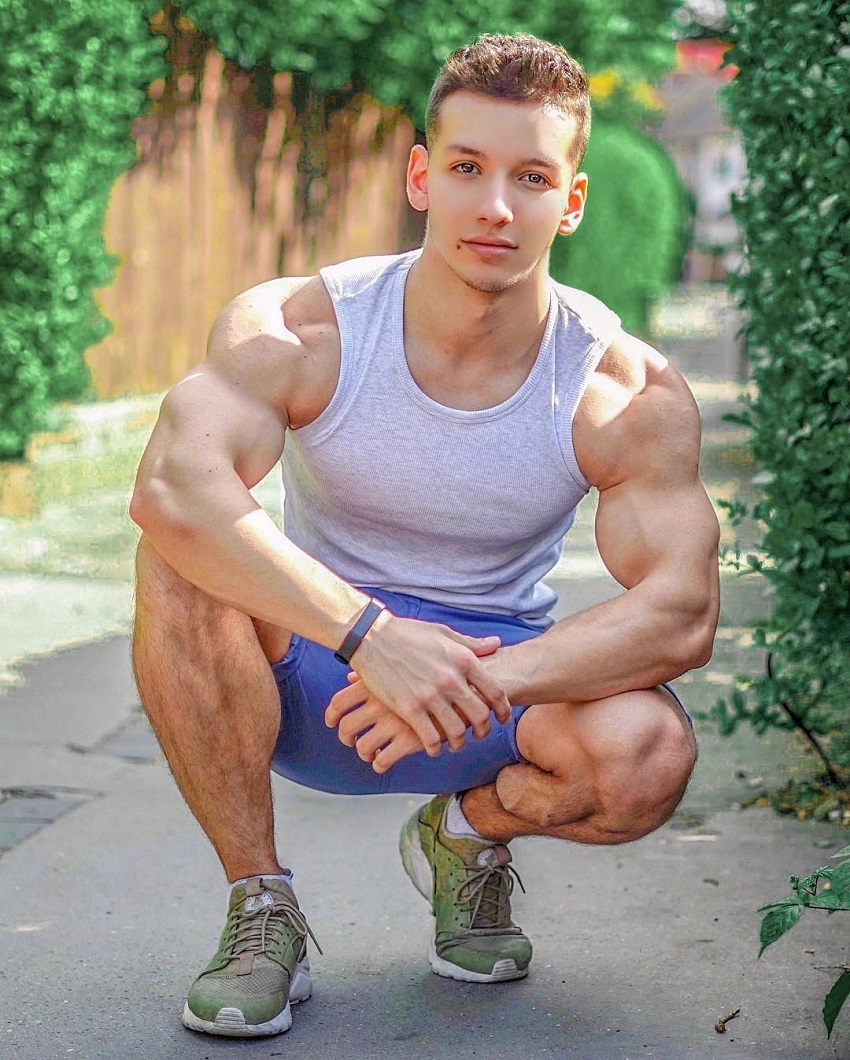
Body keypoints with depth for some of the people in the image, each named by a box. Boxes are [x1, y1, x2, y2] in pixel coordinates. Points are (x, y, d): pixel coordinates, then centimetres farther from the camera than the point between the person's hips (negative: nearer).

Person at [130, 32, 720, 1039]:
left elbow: (682, 613, -24)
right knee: (182, 562, -32)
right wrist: (372, 633, -46)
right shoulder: (297, 328, -17)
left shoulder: (627, 392, -14)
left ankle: (470, 835, 5)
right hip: (307, 682, 0)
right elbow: (171, 485, -35)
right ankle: (259, 907, -13)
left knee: (647, 750, -32)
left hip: (502, 670, 1)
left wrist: (480, 682, -39)